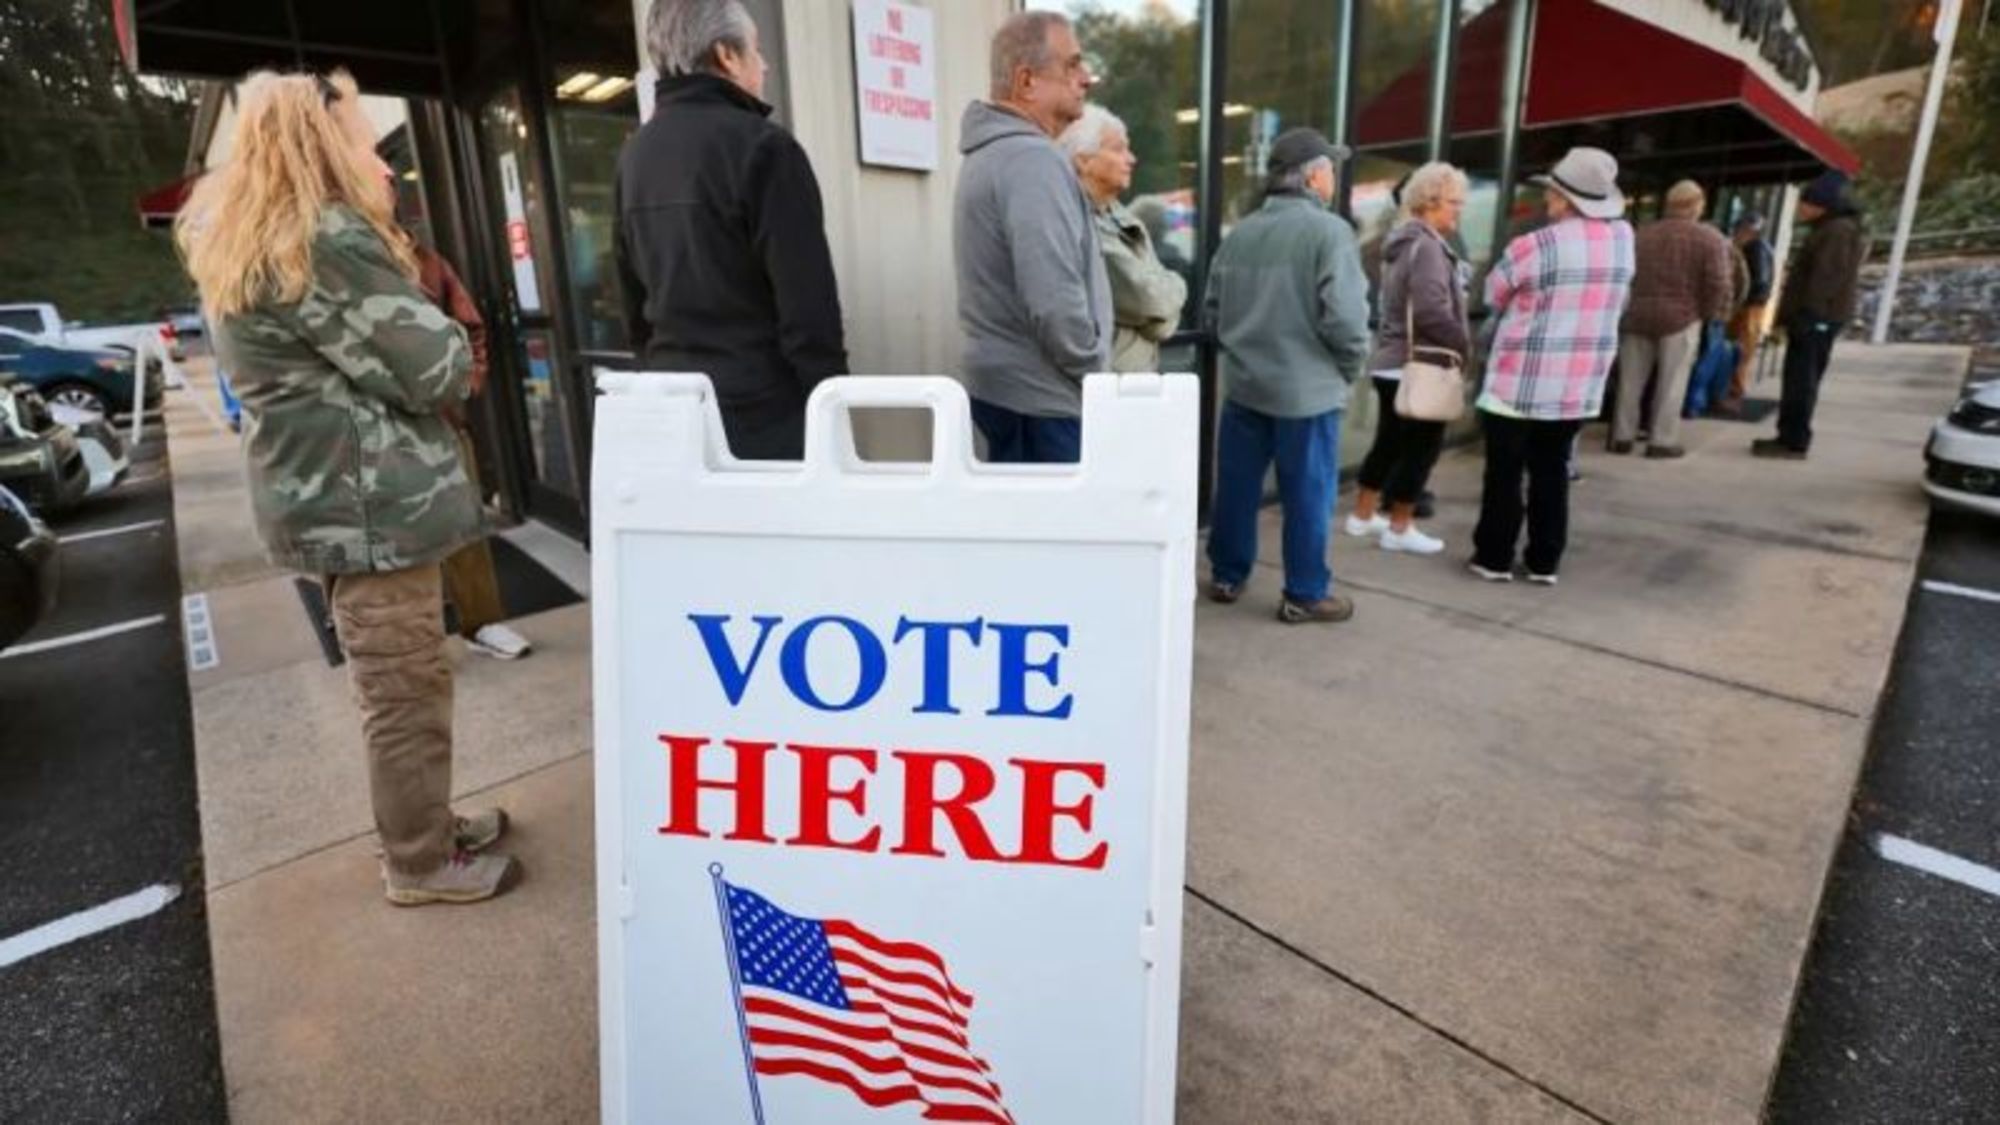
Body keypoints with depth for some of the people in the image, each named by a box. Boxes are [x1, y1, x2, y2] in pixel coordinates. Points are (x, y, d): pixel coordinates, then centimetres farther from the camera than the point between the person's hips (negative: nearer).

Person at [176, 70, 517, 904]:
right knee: (407, 687, 1)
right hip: (366, 499, -10)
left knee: (390, 681, 19)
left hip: (329, 491, 10)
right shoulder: (325, 241, -18)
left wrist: (424, 333, 3)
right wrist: (451, 346, 2)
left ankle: (423, 823, 34)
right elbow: (435, 369, -19)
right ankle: (420, 862, 15)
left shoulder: (245, 242, 15)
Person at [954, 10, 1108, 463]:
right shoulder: (1032, 159, -18)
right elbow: (1055, 304, -26)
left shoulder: (990, 153, 15)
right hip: (1042, 400, -10)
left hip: (1002, 388, 10)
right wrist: (1099, 381, -11)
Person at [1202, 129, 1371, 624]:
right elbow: (1344, 317, -18)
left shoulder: (1240, 232, 6)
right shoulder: (1329, 230, -12)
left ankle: (1227, 576, 26)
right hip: (1307, 387, -5)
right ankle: (1304, 594, 15)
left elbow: (1211, 310, 8)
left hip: (1243, 383, 6)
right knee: (1308, 494, 5)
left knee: (1236, 486, 14)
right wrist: (1352, 366, -1)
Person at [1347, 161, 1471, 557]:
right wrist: (1464, 345, -12)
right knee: (1422, 445, 0)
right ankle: (1399, 529, 6)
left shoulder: (1403, 241, 15)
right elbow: (1431, 312, -26)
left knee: (1389, 442, 16)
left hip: (1393, 360, 10)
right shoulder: (1427, 245, -16)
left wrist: (1456, 343, 18)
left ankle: (1363, 516, 23)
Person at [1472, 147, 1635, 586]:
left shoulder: (1533, 246, -15)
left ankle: (1494, 557, 12)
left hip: (1521, 382, -5)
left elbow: (1494, 297, 1)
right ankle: (1545, 562, 17)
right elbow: (1619, 303, 15)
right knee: (1552, 472, 12)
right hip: (1581, 385, 5)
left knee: (1505, 473, 5)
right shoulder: (1623, 238, 2)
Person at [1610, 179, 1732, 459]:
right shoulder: (1710, 238, -4)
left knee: (1631, 381, 8)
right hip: (1680, 318, -4)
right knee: (1671, 383, 2)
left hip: (1637, 315, 4)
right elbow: (1718, 285, -10)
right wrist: (1710, 314, 5)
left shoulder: (1642, 233, 10)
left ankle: (1622, 437, 10)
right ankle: (1662, 441, 4)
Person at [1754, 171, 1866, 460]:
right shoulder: (1831, 229, 20)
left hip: (1817, 319, -10)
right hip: (1817, 319, 10)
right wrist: (1790, 315, 21)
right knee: (1799, 381, 12)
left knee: (1801, 381, -9)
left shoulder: (1839, 231, -13)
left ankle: (1794, 442, -7)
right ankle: (1790, 438, 18)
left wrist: (1807, 315, -24)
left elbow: (1827, 278, -22)